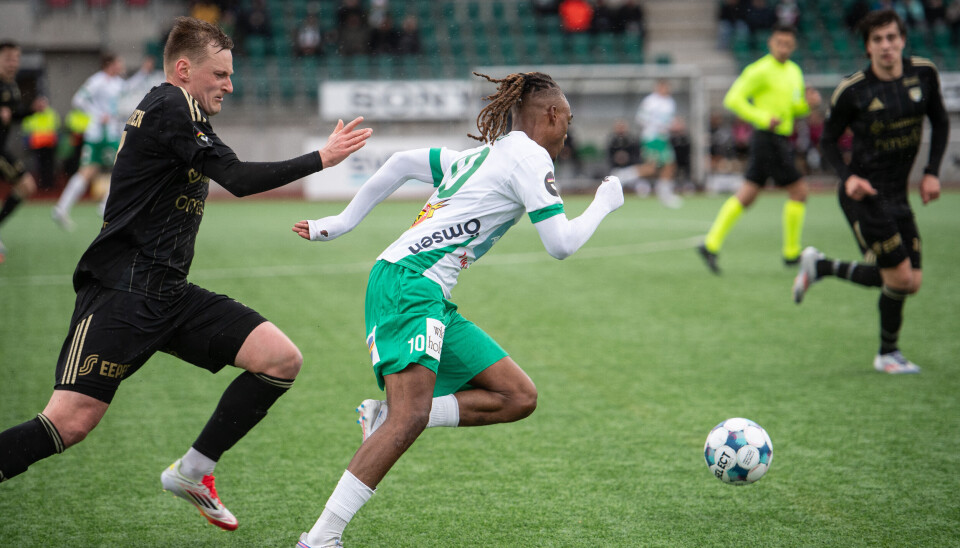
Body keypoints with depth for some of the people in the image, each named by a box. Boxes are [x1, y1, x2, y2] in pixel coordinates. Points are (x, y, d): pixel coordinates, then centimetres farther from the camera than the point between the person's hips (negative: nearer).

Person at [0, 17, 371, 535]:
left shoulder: (180, 113, 19)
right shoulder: (169, 106, -10)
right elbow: (238, 179, -16)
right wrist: (320, 159, -10)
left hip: (168, 292, 10)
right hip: (122, 291, -10)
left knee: (281, 359, -2)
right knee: (68, 423, -17)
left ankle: (191, 472, 8)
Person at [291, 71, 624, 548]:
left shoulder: (484, 154, 25)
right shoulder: (530, 156, -2)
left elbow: (401, 163, 25)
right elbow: (561, 244, -5)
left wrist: (345, 221, 23)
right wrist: (603, 204, 12)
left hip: (432, 297, 10)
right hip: (410, 281, -10)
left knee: (519, 398, 4)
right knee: (411, 416, -25)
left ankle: (383, 417, -2)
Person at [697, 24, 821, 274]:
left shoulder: (794, 71, 15)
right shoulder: (760, 70, -11)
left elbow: (793, 107, 24)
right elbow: (733, 99, -13)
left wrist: (807, 103, 2)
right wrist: (763, 118, -20)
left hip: (781, 141, 9)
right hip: (769, 139, -9)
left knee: (746, 196, 7)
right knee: (798, 191, -6)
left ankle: (711, 245, 8)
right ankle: (791, 252, 3)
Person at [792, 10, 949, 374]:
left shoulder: (924, 74, -1)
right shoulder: (852, 91, -13)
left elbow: (940, 122, 13)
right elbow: (828, 140, -1)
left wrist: (932, 172, 2)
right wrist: (848, 177, -18)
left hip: (897, 194, 6)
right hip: (864, 194, -6)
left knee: (910, 283, 5)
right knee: (900, 278, -11)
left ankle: (821, 267, 21)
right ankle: (888, 353, 14)